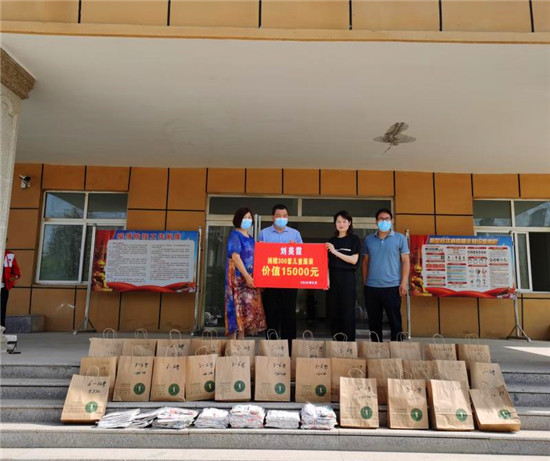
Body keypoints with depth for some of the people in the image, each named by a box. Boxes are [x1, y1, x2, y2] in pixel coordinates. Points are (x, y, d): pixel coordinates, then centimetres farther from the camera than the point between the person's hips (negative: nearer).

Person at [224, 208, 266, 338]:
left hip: (250, 278, 8)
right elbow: (235, 257, -15)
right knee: (239, 306, -10)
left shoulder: (250, 238, 19)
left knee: (248, 307, 5)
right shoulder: (235, 235, -4)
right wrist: (246, 276, -21)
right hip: (239, 277, -8)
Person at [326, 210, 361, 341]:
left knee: (348, 311, -2)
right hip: (333, 277, 4)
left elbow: (354, 260, -7)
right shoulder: (331, 241, 13)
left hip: (347, 278, -3)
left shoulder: (354, 239, 3)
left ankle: (349, 341, 4)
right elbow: (327, 262, 9)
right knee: (333, 311, 4)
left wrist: (335, 252, -12)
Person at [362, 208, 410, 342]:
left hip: (392, 287, -3)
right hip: (371, 287, 3)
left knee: (395, 321, 2)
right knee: (374, 321, 10)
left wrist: (404, 283, -8)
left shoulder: (400, 238, 3)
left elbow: (405, 261, 0)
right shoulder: (368, 239, 10)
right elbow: (365, 262, 13)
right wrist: (364, 282, 8)